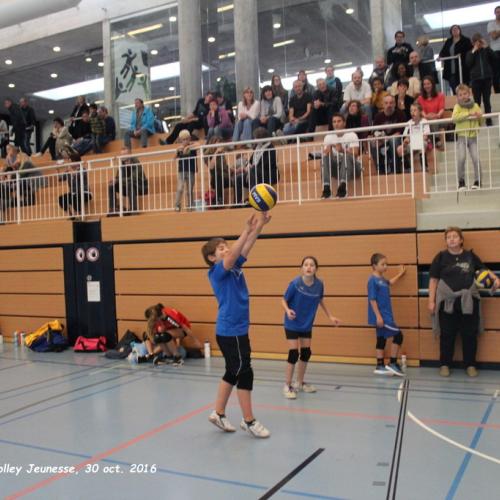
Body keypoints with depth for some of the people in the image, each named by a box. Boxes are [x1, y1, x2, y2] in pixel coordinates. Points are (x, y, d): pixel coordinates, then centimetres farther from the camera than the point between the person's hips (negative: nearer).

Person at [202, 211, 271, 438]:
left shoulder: (235, 267, 11)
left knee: (233, 373, 16)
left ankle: (218, 413, 28)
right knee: (244, 373, -1)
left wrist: (260, 225, -11)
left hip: (237, 330, 9)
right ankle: (249, 421, 11)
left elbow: (245, 248, 1)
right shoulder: (216, 272, -11)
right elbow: (232, 256, -30)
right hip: (229, 331, -9)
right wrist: (247, 229, -37)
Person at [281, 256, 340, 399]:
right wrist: (288, 310, -31)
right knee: (294, 353, -8)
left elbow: (320, 301, 9)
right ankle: (287, 386, 7)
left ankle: (300, 383, 30)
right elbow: (284, 300, -11)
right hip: (292, 324, -5)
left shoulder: (319, 284, -11)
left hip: (307, 325, 5)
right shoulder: (295, 283, -23)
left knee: (306, 353, 11)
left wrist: (330, 316, 11)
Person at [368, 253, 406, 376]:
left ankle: (380, 366, 20)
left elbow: (390, 283, 36)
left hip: (385, 315, 9)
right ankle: (392, 363, 1)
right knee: (398, 335, -8)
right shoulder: (373, 280, -16)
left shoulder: (382, 279, 11)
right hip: (380, 316, -9)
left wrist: (400, 274, 43)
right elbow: (372, 299, -19)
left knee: (382, 339, 13)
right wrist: (378, 316, -22)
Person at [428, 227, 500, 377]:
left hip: (469, 302, 2)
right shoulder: (441, 257, -2)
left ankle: (470, 365, 21)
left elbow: (483, 268, 18)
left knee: (470, 334, 8)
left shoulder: (470, 256, 3)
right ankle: (445, 364, 17)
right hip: (447, 302, -2)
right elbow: (433, 280, -1)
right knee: (447, 335, 5)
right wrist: (431, 301, -5)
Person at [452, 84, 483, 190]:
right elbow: (454, 118, -20)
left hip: (473, 136, 2)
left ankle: (478, 181, 7)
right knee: (461, 159, -12)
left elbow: (481, 122, 16)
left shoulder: (475, 106, 10)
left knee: (476, 159, -6)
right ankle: (461, 182, 1)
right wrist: (469, 114, -22)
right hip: (461, 136, -2)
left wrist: (479, 117, -6)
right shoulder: (457, 106, 1)